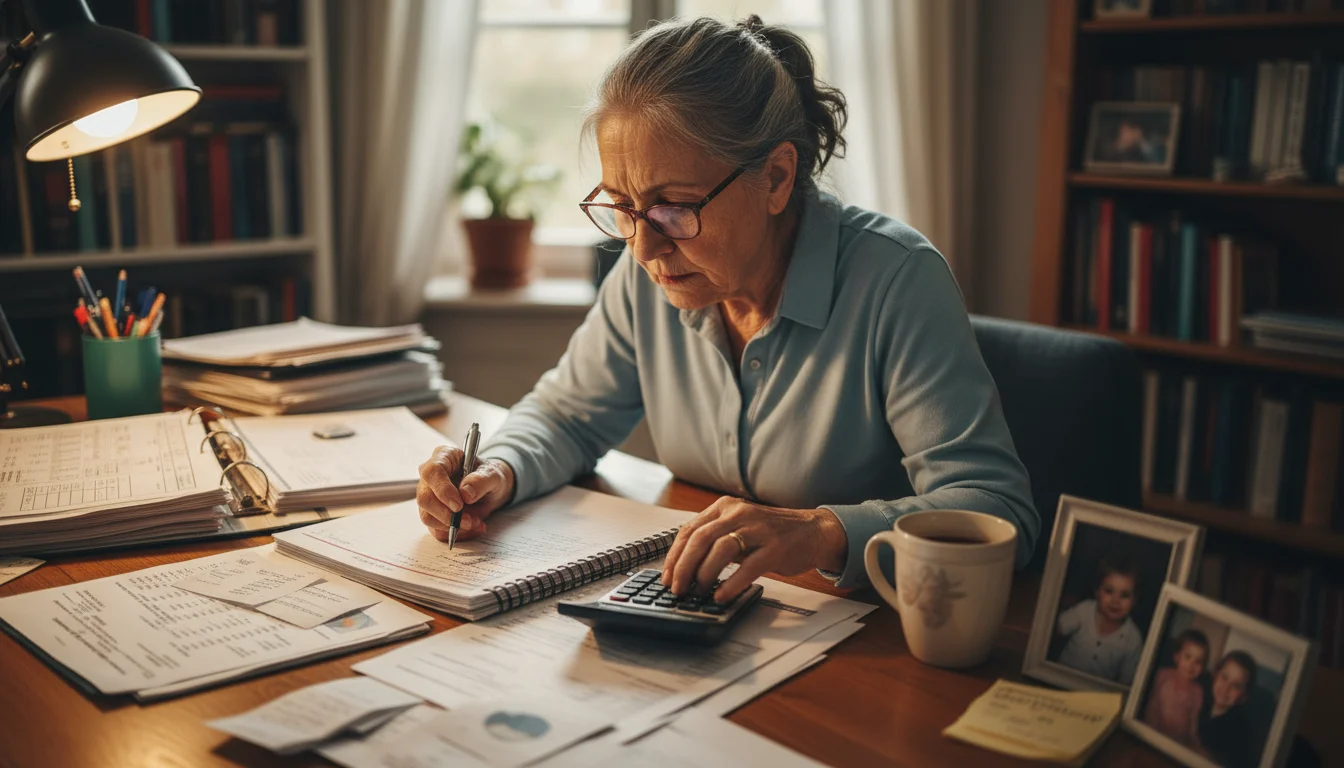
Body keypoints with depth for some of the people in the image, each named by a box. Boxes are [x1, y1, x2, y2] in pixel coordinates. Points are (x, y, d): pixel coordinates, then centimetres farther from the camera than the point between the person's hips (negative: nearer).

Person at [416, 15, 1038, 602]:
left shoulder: (894, 280, -20)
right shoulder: (648, 272, -3)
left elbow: (999, 509, -24)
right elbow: (565, 415, 12)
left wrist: (825, 532, -41)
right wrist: (498, 473, -10)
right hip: (693, 608, 5)